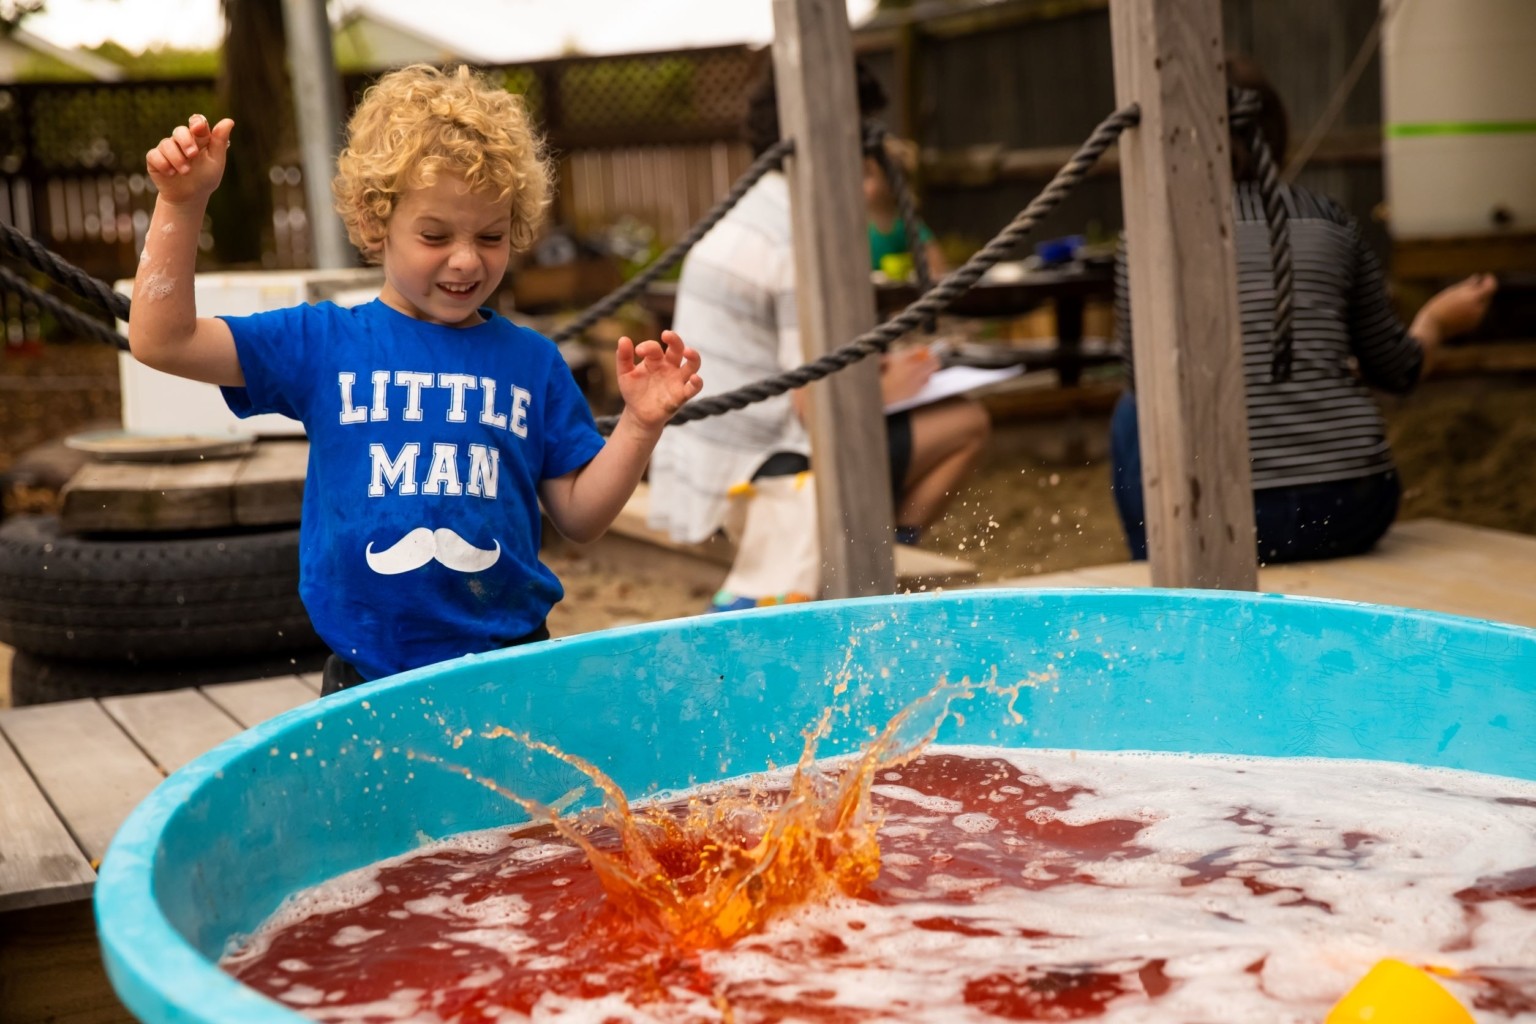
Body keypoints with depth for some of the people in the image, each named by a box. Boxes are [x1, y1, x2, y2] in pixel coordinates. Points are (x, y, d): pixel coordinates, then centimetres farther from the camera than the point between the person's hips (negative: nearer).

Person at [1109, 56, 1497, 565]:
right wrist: (1437, 321, 37)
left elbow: (1145, 383, 8)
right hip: (1354, 509, 3)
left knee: (1134, 415, 26)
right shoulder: (1329, 219, 10)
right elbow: (1396, 370, 15)